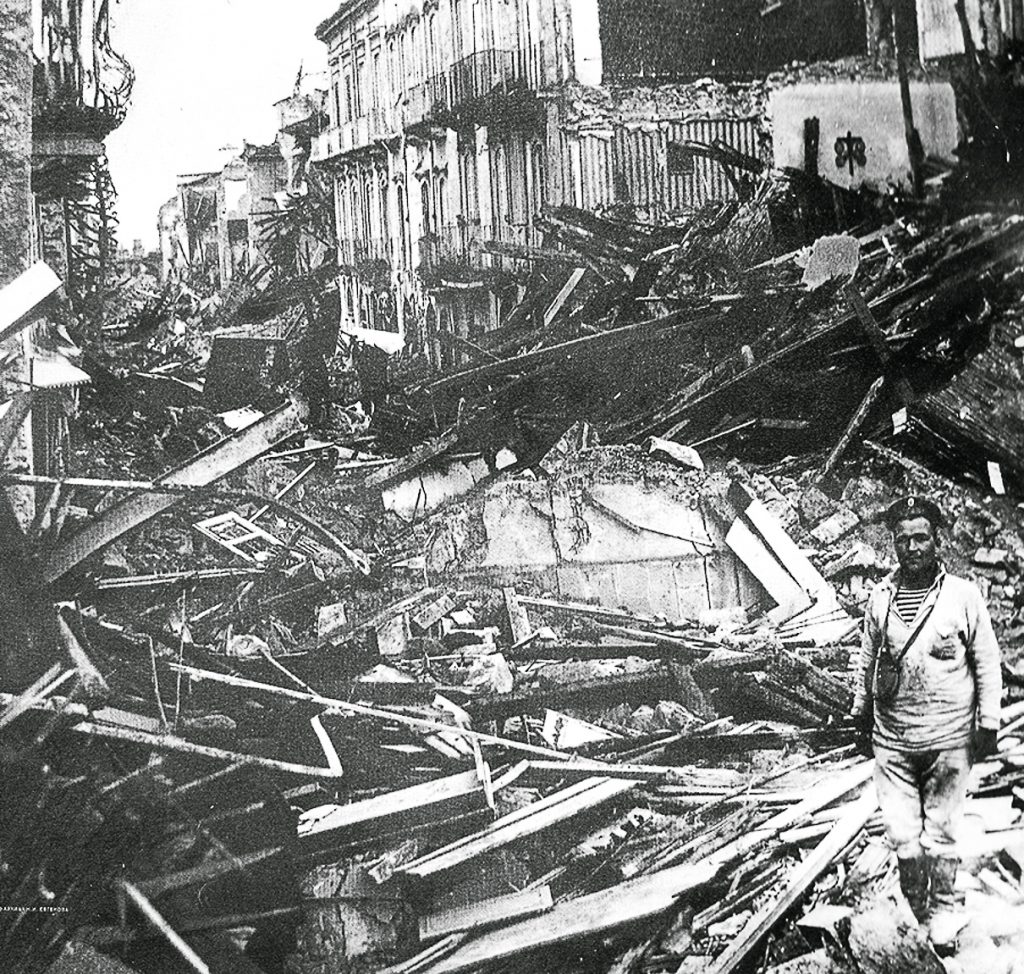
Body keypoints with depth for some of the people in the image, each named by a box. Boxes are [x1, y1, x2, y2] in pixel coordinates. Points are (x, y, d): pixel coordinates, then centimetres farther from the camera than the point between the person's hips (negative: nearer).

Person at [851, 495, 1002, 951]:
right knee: (902, 835, 5)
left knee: (941, 834, 9)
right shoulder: (880, 596, 2)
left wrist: (988, 722, -3)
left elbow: (987, 662, -1)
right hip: (891, 738, 2)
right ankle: (916, 912, 28)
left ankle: (943, 909, 31)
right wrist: (861, 709, 18)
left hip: (948, 740, -2)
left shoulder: (963, 595, -7)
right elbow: (868, 657, 13)